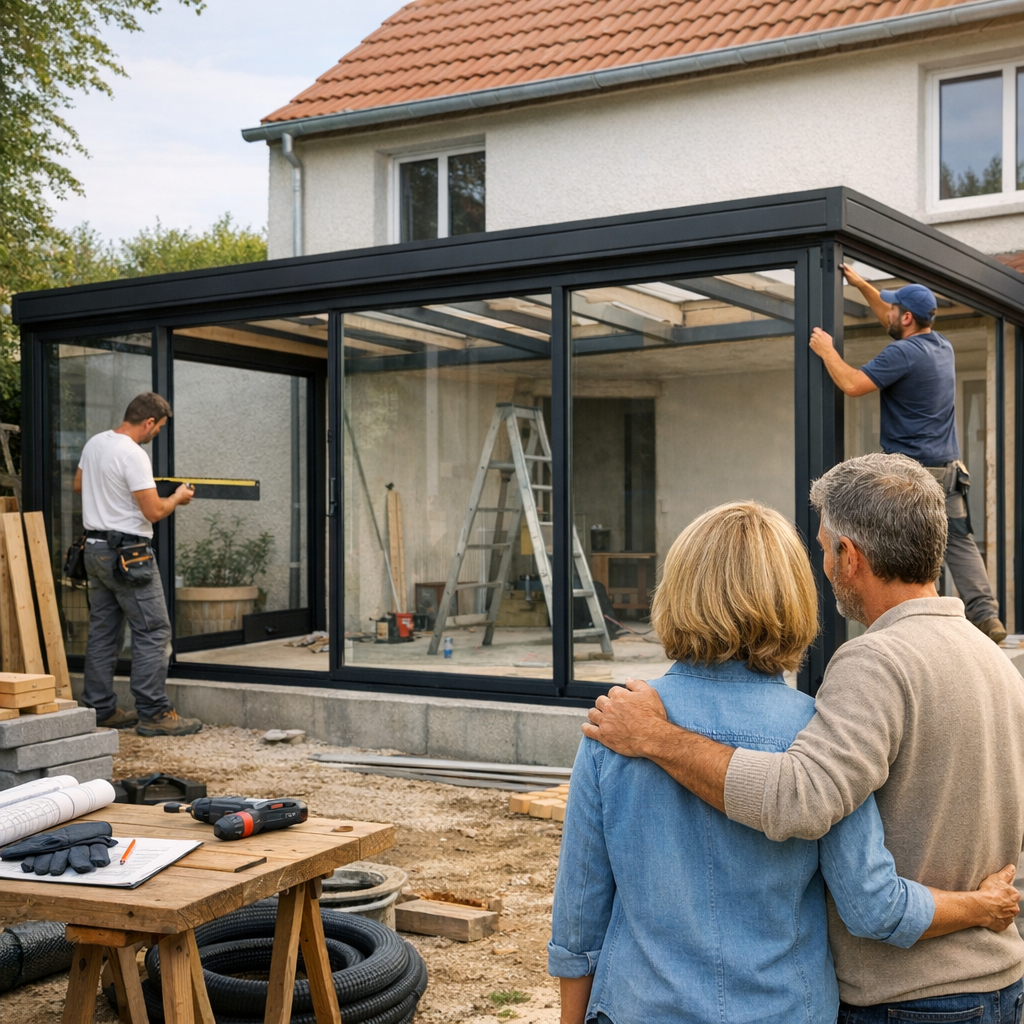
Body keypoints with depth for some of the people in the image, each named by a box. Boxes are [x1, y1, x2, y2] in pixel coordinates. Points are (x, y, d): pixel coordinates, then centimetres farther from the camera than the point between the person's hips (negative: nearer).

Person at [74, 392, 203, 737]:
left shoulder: (94, 443, 10)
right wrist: (178, 498, 0)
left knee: (103, 631, 14)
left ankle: (99, 709, 19)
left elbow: (79, 485, 25)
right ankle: (153, 714, -4)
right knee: (153, 632, -4)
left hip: (95, 549, 10)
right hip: (127, 552, -9)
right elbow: (154, 512, -19)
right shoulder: (133, 455, -18)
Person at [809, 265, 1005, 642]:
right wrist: (861, 284, 29)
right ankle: (986, 616, 3)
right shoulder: (943, 347, 13)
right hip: (948, 466, 8)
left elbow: (853, 384, -21)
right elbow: (892, 320, 27)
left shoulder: (903, 353, -15)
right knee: (960, 541, 7)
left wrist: (827, 351, -6)